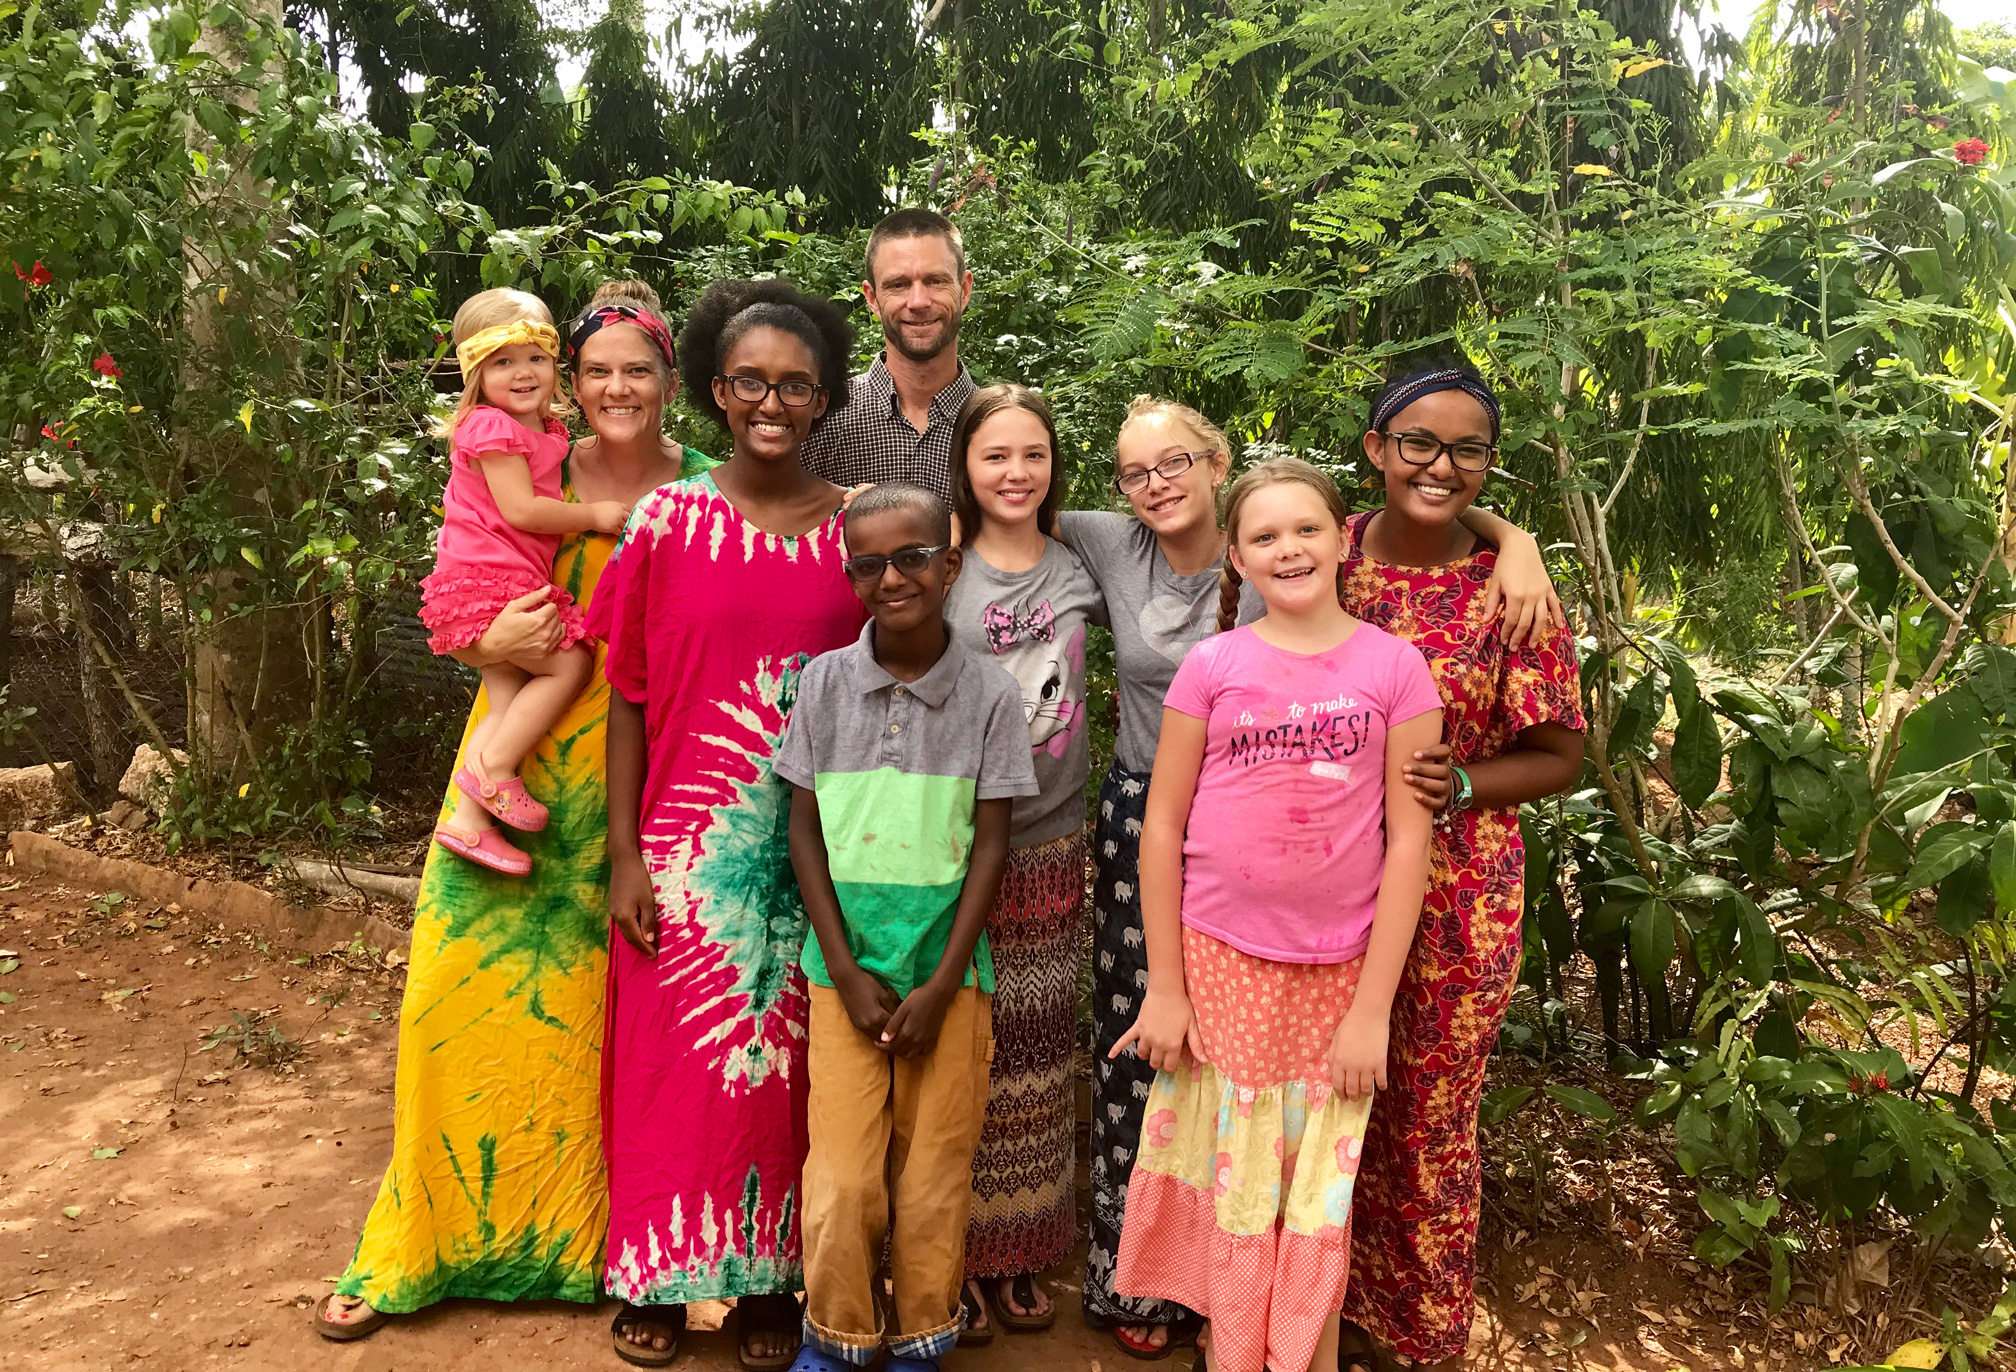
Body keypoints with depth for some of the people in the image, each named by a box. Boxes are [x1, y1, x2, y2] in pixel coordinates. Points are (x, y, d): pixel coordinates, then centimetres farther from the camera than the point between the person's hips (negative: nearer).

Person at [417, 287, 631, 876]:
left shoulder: (548, 429, 17)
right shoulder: (490, 427, -11)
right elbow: (520, 509, -19)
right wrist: (594, 515, -11)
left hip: (510, 580, 9)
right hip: (487, 580, -9)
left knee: (509, 704, 7)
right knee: (571, 664, -12)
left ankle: (468, 818, 9)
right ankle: (494, 770, -7)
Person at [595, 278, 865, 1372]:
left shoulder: (854, 529, 1)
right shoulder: (666, 520, -2)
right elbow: (629, 696, 0)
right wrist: (623, 852, -4)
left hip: (813, 851, 1)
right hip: (687, 844, 0)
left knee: (781, 1064, 11)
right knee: (672, 1062, 10)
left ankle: (766, 1278, 30)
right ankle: (656, 1277, 31)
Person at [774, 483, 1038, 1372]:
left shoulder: (989, 694, -4)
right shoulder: (825, 682, -1)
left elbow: (989, 845, -3)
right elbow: (805, 832, 1)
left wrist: (942, 984, -7)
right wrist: (848, 972, -5)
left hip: (948, 971, 0)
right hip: (847, 969, 1)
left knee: (934, 1178, 7)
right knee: (842, 1177, 3)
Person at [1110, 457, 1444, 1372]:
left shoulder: (1394, 666, -3)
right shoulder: (1212, 664, -2)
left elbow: (1408, 840, -3)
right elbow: (1161, 827, 0)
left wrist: (1373, 1006, -6)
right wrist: (1163, 986, -3)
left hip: (1338, 971, 0)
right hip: (1219, 961, 0)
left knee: (1319, 1196, 11)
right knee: (1232, 1185, 11)